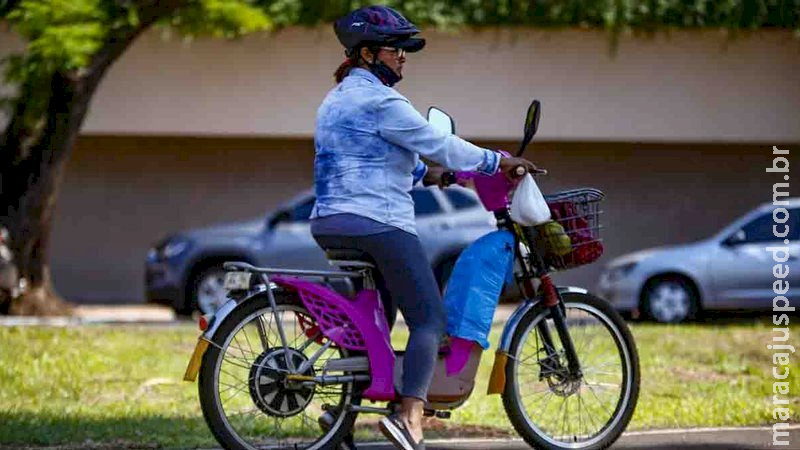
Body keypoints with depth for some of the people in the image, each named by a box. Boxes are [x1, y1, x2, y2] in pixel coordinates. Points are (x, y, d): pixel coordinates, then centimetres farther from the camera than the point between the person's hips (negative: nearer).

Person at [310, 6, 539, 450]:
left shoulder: (334, 101, 20)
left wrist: (425, 174, 25)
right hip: (378, 223, -9)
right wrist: (498, 162, -2)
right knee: (429, 320, -9)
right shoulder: (380, 101, -10)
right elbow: (435, 143, -10)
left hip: (329, 224, 10)